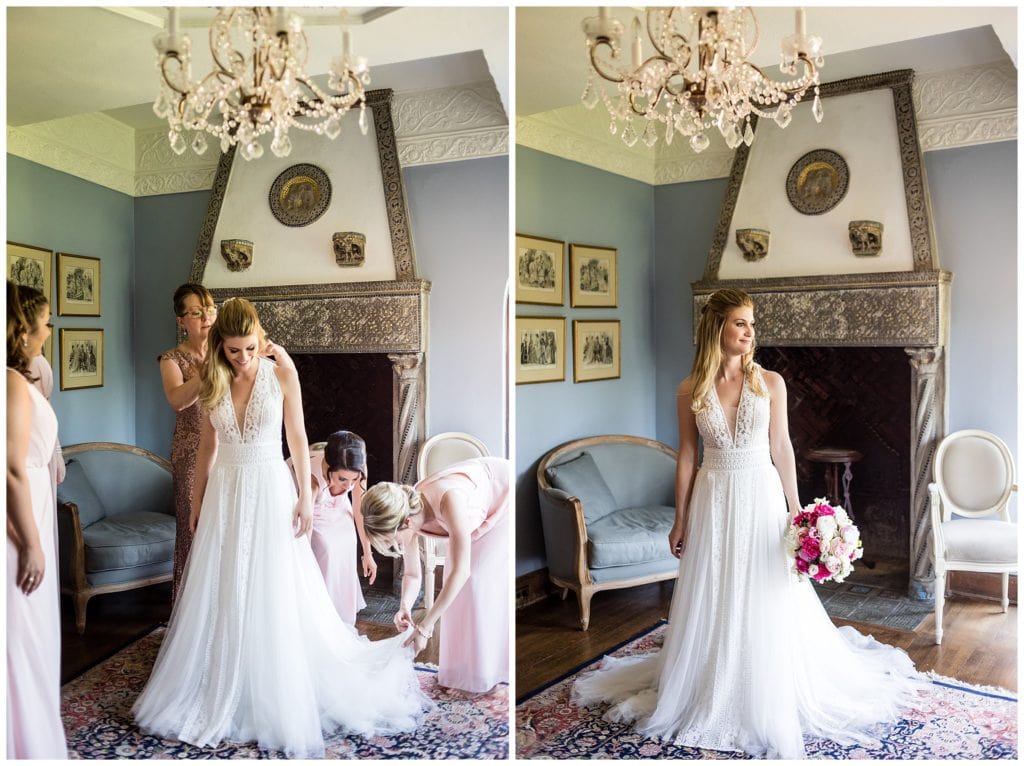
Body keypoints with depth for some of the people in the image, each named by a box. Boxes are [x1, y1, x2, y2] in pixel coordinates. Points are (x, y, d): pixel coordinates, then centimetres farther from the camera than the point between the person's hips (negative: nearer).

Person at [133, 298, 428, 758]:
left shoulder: (282, 375, -7)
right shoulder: (213, 381, 1)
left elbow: (297, 437, -3)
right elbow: (207, 446, 10)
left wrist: (305, 496, -6)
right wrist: (197, 501, 12)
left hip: (270, 489, -3)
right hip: (225, 492, 3)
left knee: (275, 596, 2)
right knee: (222, 594, 9)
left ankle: (277, 698, 17)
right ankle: (221, 692, 25)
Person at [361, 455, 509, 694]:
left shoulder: (448, 500, -41)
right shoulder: (407, 515, -18)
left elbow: (461, 570, -39)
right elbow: (412, 574, -6)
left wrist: (425, 627, -36)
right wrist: (405, 607, -27)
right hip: (486, 506, 7)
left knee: (480, 578, -11)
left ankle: (488, 673, 1)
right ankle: (465, 665, 14)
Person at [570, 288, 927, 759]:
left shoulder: (770, 382, -2)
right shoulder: (690, 391, -2)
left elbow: (781, 448, 1)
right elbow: (687, 456, 3)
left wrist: (796, 509, -1)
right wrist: (680, 520, 5)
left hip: (761, 496, 0)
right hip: (713, 500, 1)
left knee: (765, 602, 7)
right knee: (712, 601, 10)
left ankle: (766, 700, 26)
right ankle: (710, 695, 27)